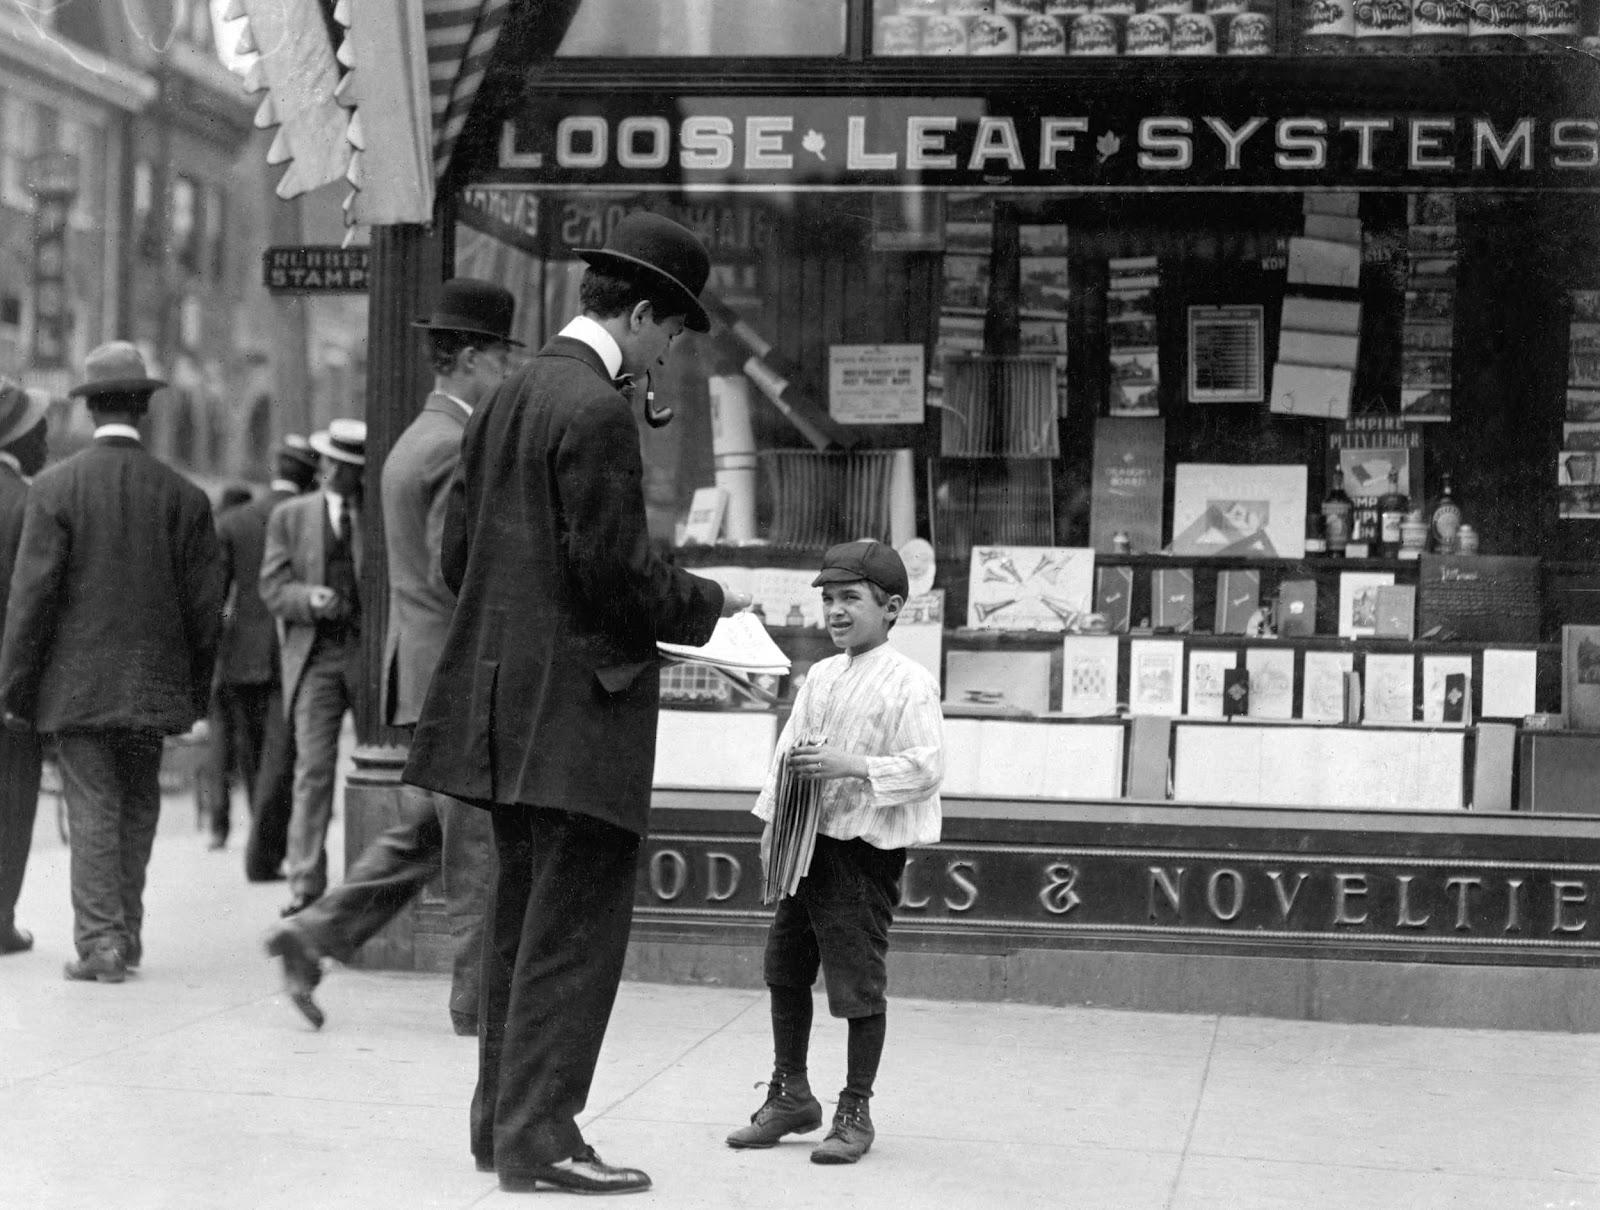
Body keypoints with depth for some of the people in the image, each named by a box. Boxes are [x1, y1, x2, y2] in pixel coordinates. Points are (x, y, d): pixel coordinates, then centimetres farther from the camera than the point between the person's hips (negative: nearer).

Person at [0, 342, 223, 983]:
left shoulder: (55, 487, -7)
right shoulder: (182, 495, -1)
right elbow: (205, 605, 2)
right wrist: (196, 692, 13)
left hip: (76, 685, -2)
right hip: (151, 684, 2)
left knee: (92, 811, 2)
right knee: (137, 808, 13)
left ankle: (99, 939, -1)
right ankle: (126, 938, 18)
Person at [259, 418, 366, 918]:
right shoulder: (290, 516, 12)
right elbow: (272, 586, 5)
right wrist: (309, 599, -13)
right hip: (315, 654, 0)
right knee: (314, 768, -8)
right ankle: (306, 886, -6)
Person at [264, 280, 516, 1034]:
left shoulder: (412, 441, 17)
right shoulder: (459, 447, -15)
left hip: (421, 676, 10)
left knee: (419, 833, 16)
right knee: (478, 847, -1)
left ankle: (314, 936, 11)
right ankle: (479, 1001, 6)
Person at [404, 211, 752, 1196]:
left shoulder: (509, 398, 13)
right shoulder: (598, 410, -15)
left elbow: (458, 553, 15)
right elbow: (614, 571, -19)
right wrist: (707, 606, -3)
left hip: (506, 701, 10)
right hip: (576, 707, -10)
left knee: (526, 919, 17)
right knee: (578, 926, -3)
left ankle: (504, 1118, 24)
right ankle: (538, 1135, 1)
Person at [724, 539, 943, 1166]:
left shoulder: (909, 683, -10)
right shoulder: (819, 677, 12)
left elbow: (927, 765, -17)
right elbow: (788, 749, 16)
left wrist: (854, 766, -24)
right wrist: (773, 821, 9)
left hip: (865, 849, -8)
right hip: (807, 842, 8)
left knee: (859, 982, -1)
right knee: (785, 968, 14)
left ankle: (855, 1112, 13)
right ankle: (790, 1094, 29)